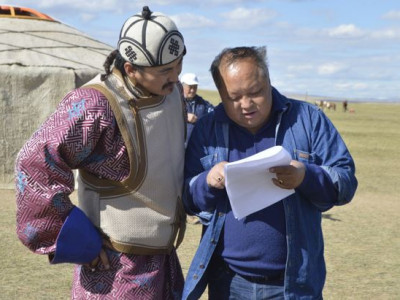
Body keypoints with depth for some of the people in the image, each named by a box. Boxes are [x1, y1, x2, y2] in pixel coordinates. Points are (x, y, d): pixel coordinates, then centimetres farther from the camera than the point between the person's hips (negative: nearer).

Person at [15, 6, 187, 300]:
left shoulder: (172, 90, -1)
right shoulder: (95, 106, -25)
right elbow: (35, 165, -24)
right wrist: (75, 241, -19)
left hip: (164, 256, 7)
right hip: (115, 266, -7)